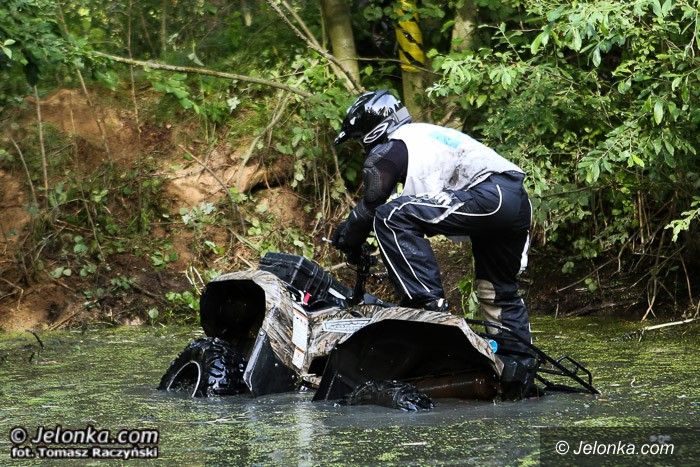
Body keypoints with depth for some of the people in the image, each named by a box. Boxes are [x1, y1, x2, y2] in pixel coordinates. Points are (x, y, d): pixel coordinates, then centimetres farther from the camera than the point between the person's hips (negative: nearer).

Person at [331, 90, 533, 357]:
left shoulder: (388, 150, 3)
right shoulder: (423, 133, 31)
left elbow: (370, 206, 2)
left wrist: (346, 239, 20)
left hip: (488, 196, -10)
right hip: (519, 203, 10)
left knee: (390, 217, -16)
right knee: (499, 294, 25)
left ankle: (429, 302, -17)